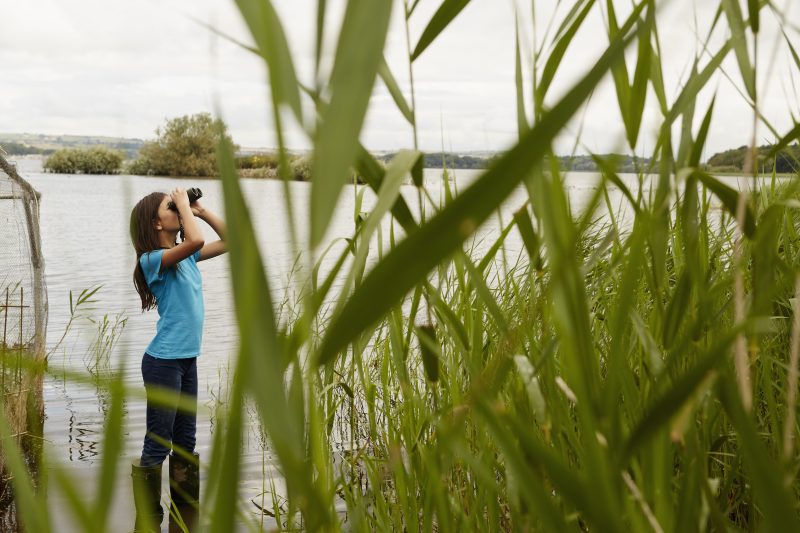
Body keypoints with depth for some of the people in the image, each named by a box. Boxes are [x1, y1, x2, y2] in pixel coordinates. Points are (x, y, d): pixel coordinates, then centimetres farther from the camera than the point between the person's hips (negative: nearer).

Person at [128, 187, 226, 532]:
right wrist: (184, 204, -17)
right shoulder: (153, 259, -15)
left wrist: (201, 210, 7)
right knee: (157, 447, -1)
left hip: (188, 361, 9)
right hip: (163, 363, -9)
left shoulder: (186, 257, 9)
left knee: (185, 443, 16)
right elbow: (195, 240, -33)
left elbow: (230, 240, 17)